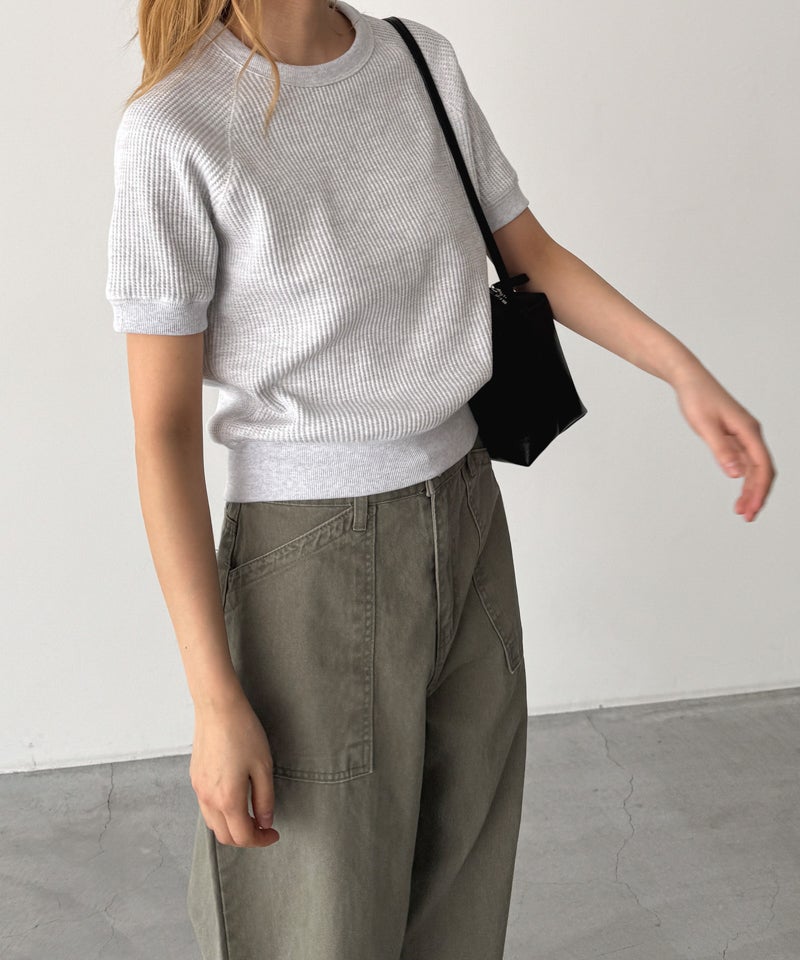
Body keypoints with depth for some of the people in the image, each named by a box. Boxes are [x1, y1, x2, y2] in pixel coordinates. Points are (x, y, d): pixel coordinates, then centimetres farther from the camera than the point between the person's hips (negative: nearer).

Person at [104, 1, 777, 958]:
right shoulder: (174, 132, -14)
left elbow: (531, 253, 12)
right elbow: (162, 429, -13)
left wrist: (684, 371, -3)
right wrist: (215, 700, -15)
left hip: (465, 511, 5)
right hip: (312, 552, -5)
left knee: (463, 862, 16)